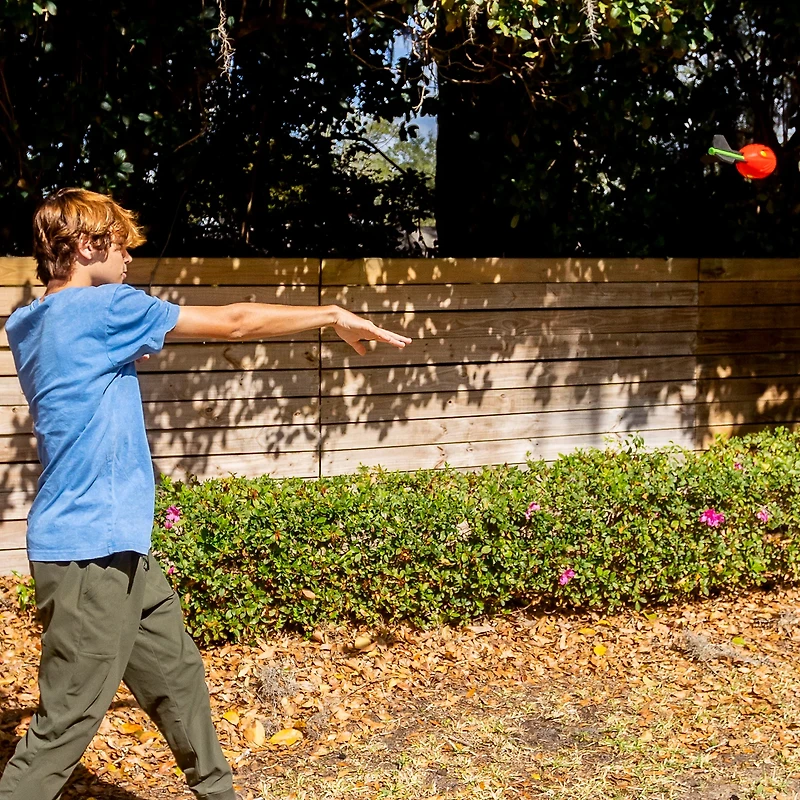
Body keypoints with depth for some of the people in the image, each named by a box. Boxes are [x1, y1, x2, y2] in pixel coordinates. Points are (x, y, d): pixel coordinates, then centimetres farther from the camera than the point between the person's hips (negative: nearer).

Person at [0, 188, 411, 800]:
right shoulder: (101, 307, -14)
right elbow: (234, 323, -7)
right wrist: (335, 316, 3)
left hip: (118, 549, 10)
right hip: (90, 550, -10)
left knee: (179, 678, 17)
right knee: (68, 721, -2)